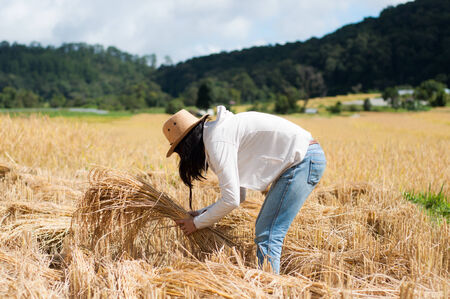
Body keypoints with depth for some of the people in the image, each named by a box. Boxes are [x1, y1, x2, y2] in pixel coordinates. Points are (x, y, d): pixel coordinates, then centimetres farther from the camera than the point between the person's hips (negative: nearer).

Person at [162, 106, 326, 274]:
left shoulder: (216, 141, -16)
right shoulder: (219, 131, 14)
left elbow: (231, 200, -16)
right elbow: (238, 194, 18)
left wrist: (197, 223, -3)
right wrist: (203, 213, 11)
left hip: (303, 160, -11)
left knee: (268, 235, -11)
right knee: (263, 230, 14)